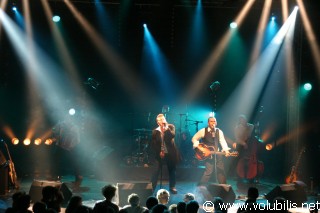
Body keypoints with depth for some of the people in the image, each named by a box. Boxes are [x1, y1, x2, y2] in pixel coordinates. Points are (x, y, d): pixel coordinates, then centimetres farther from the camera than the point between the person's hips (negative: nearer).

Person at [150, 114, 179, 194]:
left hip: (170, 153, 1)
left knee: (172, 170, 11)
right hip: (160, 154, -1)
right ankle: (152, 188, 1)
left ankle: (172, 187, 24)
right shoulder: (155, 131, -2)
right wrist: (159, 152, -9)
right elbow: (153, 144, 0)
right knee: (156, 172, -4)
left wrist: (166, 128, -24)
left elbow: (172, 135, -20)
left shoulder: (171, 127, -2)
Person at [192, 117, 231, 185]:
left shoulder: (219, 132, 3)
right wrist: (198, 147, -12)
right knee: (209, 171, -12)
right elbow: (194, 138, 1)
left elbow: (222, 141, -8)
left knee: (221, 170, 5)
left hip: (217, 154, 4)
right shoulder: (203, 131, -6)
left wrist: (226, 150, -26)